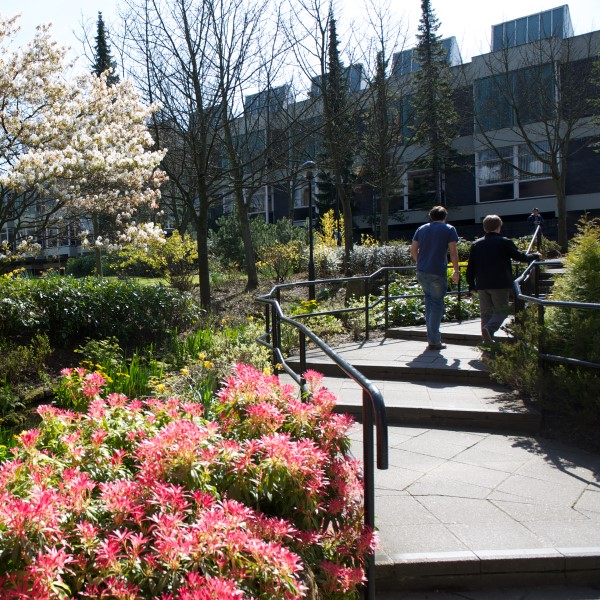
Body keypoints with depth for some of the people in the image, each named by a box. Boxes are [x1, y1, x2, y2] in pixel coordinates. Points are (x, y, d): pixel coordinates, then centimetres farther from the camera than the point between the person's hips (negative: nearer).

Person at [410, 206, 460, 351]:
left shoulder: (421, 229, 13)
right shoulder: (449, 230, 1)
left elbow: (413, 252, 9)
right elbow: (453, 253, -5)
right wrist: (456, 272, 4)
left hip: (421, 272, 5)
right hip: (438, 273, -4)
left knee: (429, 300, 19)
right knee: (437, 304, 1)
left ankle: (431, 335, 19)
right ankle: (434, 341, 2)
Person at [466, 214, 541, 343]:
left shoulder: (476, 244, 8)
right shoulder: (505, 242, -2)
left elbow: (470, 267, 8)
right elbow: (521, 257, 4)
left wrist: (471, 284, 16)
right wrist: (535, 255, 22)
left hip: (482, 284, 4)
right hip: (500, 284, -4)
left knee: (486, 312, 10)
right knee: (501, 310, 3)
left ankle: (487, 341, 7)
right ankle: (489, 328, -23)